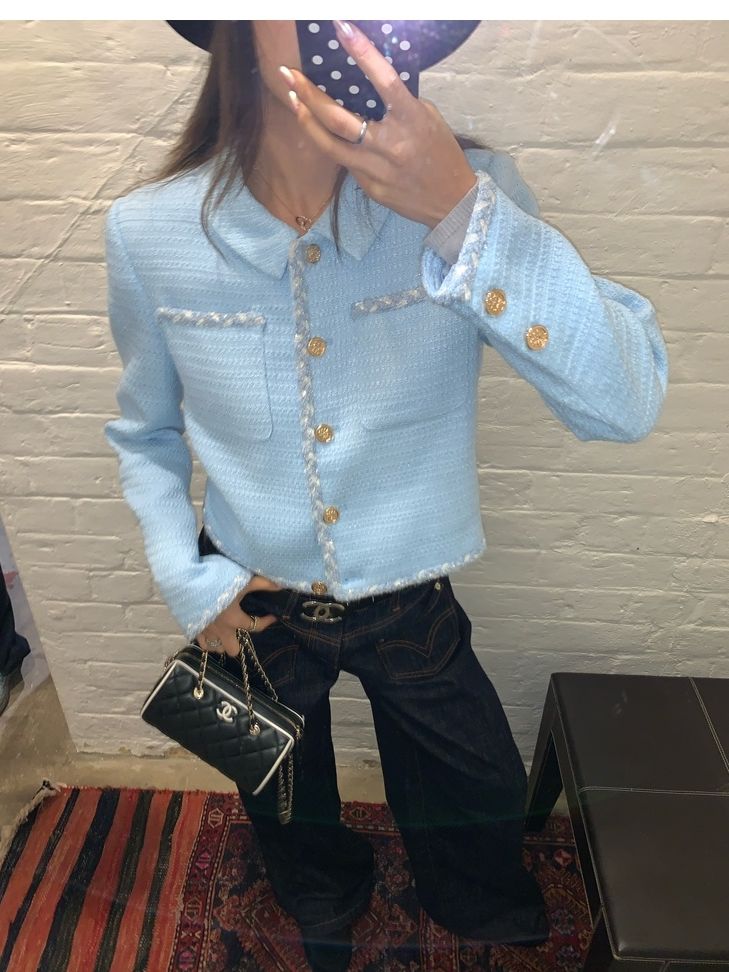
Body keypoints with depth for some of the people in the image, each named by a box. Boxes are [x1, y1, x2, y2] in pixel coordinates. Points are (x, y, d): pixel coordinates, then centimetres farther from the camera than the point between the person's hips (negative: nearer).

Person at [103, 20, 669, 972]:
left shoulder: (465, 189, -19)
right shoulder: (149, 231, -15)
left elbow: (626, 402, -29)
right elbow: (146, 435, 1)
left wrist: (463, 212, -38)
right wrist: (184, 578, -10)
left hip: (413, 603, 0)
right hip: (253, 607, 1)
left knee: (479, 816, 26)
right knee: (292, 820, 31)